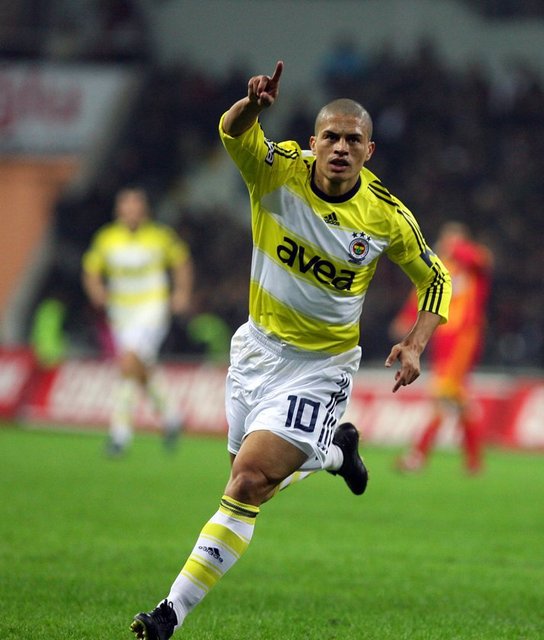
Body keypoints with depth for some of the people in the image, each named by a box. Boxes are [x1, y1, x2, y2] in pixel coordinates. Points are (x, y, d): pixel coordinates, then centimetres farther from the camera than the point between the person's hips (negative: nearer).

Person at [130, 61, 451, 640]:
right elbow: (233, 133, -35)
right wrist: (253, 105, -58)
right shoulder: (280, 171, -14)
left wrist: (415, 345, -12)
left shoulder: (388, 216, -12)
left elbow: (434, 277, 4)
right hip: (257, 347, 3)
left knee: (249, 479, -17)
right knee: (252, 474, 18)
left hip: (319, 366, -3)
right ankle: (336, 451, 49)